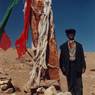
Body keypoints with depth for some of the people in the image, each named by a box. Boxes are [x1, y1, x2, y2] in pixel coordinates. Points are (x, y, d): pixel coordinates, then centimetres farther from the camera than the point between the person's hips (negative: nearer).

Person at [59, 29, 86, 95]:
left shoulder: (79, 45, 11)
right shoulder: (64, 46, 9)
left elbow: (82, 57, 7)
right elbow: (62, 57, 7)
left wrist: (83, 66, -1)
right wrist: (62, 66, -5)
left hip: (77, 66, 0)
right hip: (68, 66, 0)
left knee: (78, 84, -2)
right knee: (70, 84, 1)